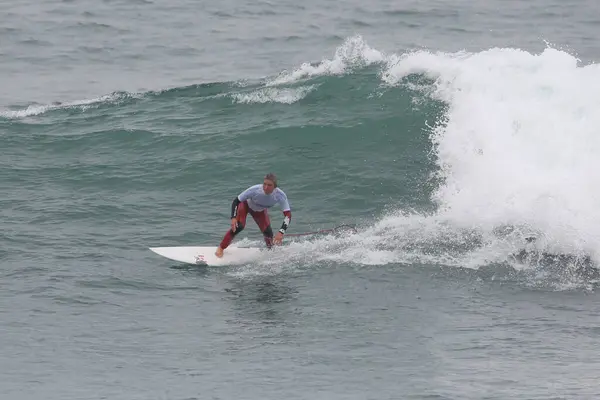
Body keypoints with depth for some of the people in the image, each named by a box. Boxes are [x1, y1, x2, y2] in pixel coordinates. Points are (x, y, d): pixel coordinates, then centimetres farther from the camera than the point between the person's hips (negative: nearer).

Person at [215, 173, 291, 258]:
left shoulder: (280, 196, -37)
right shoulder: (255, 190, -42)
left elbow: (288, 215, -36)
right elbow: (236, 201, -29)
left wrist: (281, 232, -49)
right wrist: (233, 218, -42)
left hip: (260, 211, 3)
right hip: (246, 205, -2)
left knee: (268, 233, -8)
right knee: (239, 226, -24)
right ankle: (221, 248, -8)